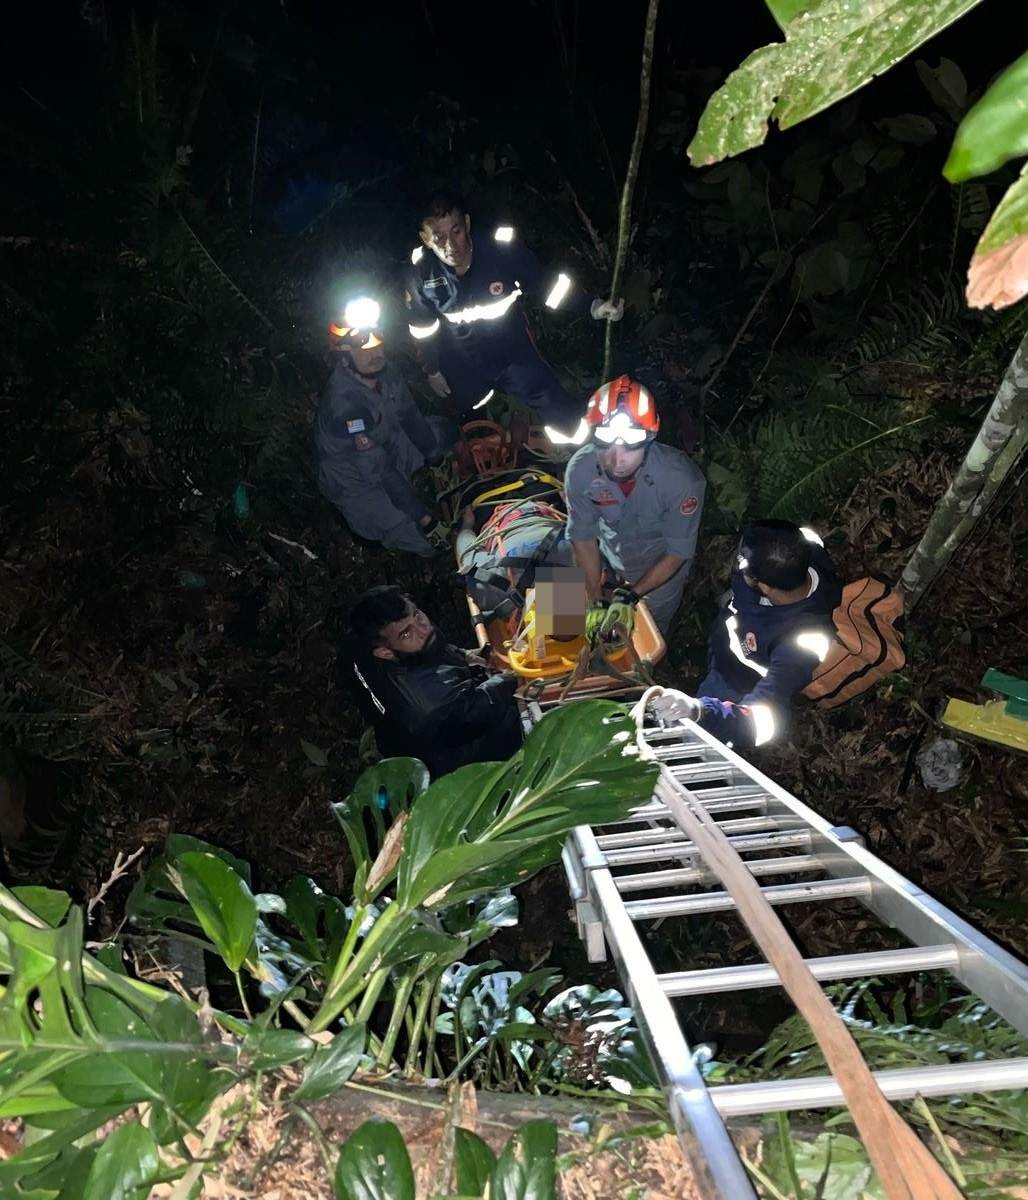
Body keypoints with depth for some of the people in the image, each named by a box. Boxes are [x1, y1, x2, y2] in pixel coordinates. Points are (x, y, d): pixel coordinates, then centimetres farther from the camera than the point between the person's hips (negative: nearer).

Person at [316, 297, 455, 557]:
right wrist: (426, 520, -29)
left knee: (444, 430, 12)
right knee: (430, 542, -10)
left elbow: (410, 417, 0)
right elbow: (381, 471, -34)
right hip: (358, 481, -7)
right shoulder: (345, 403, -39)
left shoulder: (381, 368, -15)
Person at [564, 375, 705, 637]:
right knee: (603, 638, 25)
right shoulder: (579, 469, -31)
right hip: (609, 564, 2)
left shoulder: (681, 478, -38)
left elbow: (678, 552, -24)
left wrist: (631, 597, -27)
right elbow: (582, 537, -16)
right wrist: (596, 602, -18)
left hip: (661, 572, -2)